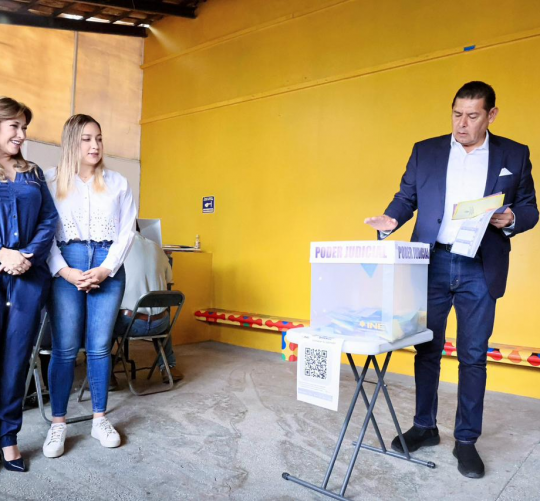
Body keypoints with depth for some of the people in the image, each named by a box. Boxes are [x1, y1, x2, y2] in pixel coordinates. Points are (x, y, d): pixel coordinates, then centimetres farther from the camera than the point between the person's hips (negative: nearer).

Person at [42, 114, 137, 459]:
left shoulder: (118, 183, 11)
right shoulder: (52, 182, 6)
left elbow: (127, 230, 5)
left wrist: (105, 269, -7)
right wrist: (64, 271, -12)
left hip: (108, 267, 1)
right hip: (66, 266, -1)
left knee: (100, 347, 4)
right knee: (65, 349, 0)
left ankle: (100, 419, 17)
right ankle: (58, 424, 14)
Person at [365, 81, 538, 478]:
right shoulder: (425, 151, 7)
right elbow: (406, 197, 7)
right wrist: (391, 220, -13)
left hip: (480, 269, 0)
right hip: (432, 263, 1)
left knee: (473, 356, 6)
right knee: (426, 349, 10)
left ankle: (467, 439, 23)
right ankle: (425, 427, 28)